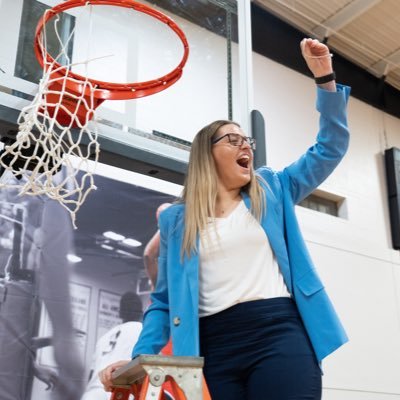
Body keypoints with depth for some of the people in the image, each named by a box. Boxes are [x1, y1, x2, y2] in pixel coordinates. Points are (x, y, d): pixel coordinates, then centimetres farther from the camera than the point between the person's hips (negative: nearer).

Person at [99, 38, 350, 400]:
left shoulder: (271, 191, 16)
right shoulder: (175, 219, 13)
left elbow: (330, 148, 15)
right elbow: (165, 300, 12)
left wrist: (325, 78, 4)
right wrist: (141, 356, -2)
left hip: (280, 334, 0)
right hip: (213, 347, 0)